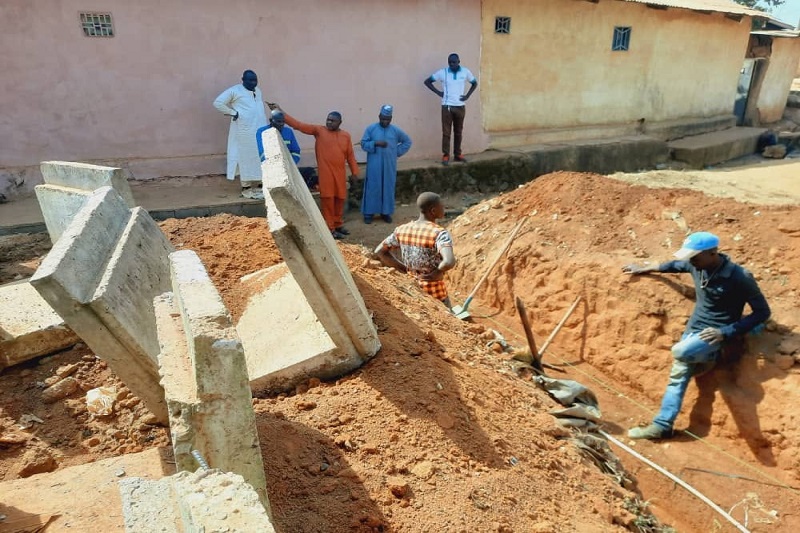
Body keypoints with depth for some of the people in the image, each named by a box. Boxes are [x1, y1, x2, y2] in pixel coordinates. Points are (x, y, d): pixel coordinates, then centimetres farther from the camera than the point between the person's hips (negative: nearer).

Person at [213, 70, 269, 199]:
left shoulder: (258, 91, 16)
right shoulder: (234, 91, -4)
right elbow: (218, 103, -6)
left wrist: (266, 126, 17)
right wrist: (233, 113, -10)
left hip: (260, 129, 7)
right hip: (245, 131, -6)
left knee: (260, 157, 8)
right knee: (246, 157, -2)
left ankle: (259, 184, 18)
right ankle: (246, 188, 4)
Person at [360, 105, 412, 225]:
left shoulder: (396, 130, 4)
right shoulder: (370, 129, 0)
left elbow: (407, 141, 15)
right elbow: (363, 144, -3)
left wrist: (398, 152, 4)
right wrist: (375, 143, -20)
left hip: (389, 166, 2)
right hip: (374, 166, -2)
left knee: (388, 188, 7)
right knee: (372, 188, 0)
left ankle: (386, 212, 18)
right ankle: (368, 213, 7)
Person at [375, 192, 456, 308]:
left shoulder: (402, 230, -3)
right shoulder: (440, 233, -21)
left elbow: (379, 251, 4)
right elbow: (449, 262, -37)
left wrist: (404, 269, 3)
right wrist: (438, 273, -16)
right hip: (435, 295, -5)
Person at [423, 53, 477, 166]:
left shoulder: (465, 72, 1)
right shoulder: (442, 72, -4)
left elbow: (475, 83, 16)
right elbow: (427, 81, 3)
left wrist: (468, 95, 4)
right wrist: (438, 92, -4)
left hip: (460, 106, 2)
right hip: (447, 106, -2)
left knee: (458, 132, 9)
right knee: (446, 132, -3)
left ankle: (457, 155, 18)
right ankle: (445, 155, 4)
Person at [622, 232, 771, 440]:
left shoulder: (739, 278, -20)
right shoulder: (697, 266, -1)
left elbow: (763, 312, -12)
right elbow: (675, 265, 22)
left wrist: (726, 332, -21)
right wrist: (644, 269, 32)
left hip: (714, 334, -6)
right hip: (693, 329, 6)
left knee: (680, 352, -34)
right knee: (678, 375, 2)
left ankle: (708, 357, -2)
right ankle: (662, 425, 7)